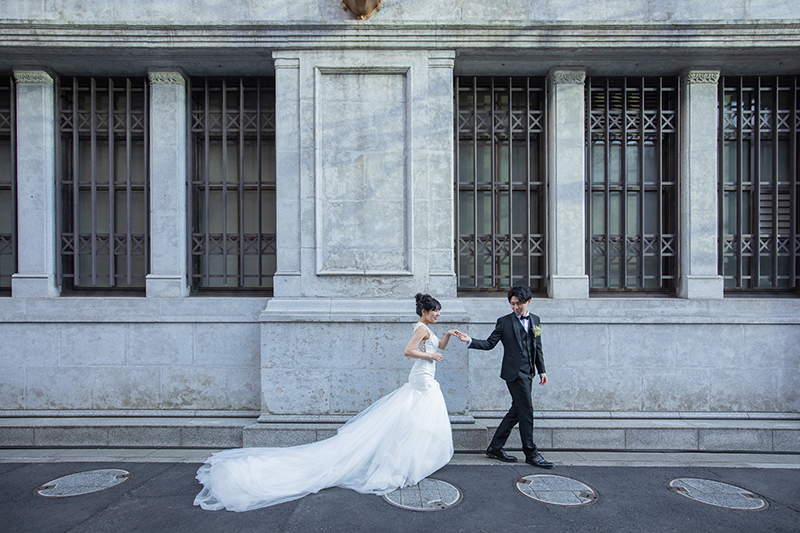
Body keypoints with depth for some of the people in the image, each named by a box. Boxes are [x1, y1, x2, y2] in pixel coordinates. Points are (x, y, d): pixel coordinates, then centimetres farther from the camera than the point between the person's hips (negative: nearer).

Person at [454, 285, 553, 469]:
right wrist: (470, 341, -19)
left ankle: (495, 448, 21)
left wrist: (542, 370, 14)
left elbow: (538, 348, 17)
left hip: (527, 372, 6)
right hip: (515, 371, -6)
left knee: (516, 411, 10)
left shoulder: (535, 320, 12)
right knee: (526, 411, -4)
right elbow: (490, 343, -4)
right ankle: (531, 453, 11)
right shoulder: (504, 321, -4)